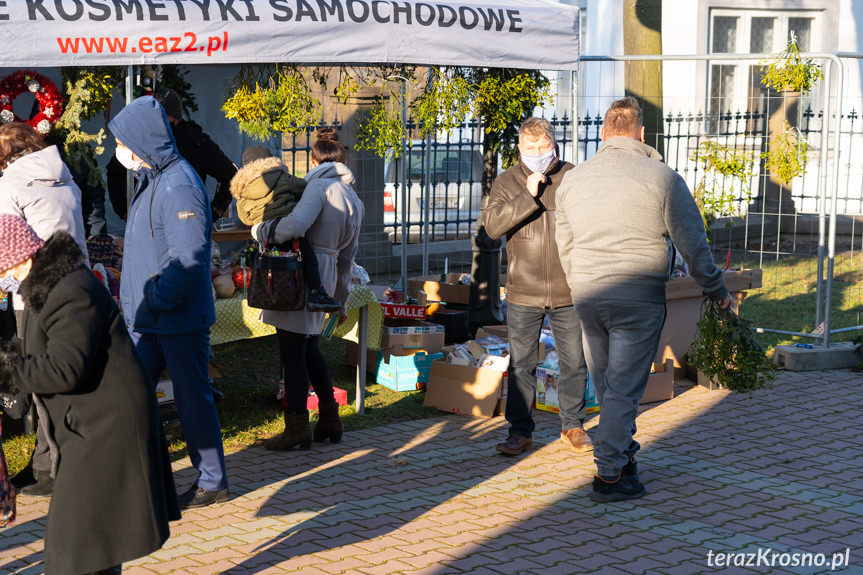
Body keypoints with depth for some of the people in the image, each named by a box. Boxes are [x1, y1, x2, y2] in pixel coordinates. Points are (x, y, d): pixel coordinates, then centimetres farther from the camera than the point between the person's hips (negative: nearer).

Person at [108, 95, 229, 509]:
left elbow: (189, 258, -26)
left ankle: (212, 483, 16)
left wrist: (156, 301, -20)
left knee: (192, 400, 2)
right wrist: (134, 298, 13)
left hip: (180, 319, -9)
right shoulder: (151, 180, 12)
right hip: (147, 319, 9)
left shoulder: (180, 186, -20)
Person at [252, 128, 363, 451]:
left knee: (292, 352, -2)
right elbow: (347, 256, 22)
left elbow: (296, 224, -29)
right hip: (326, 276, 8)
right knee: (308, 348, 19)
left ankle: (298, 429, 2)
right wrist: (340, 299, 29)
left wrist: (260, 231, -13)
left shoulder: (320, 186, -11)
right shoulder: (355, 202, 15)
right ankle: (329, 422, 23)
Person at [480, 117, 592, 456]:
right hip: (524, 293, 0)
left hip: (569, 291, 0)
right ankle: (520, 431, 14)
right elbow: (492, 225, -11)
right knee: (521, 364, 4)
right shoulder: (507, 182, 4)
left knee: (574, 362, 8)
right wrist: (527, 196, -17)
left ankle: (572, 425, 24)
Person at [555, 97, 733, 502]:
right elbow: (692, 242, -3)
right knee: (623, 388, -1)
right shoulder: (662, 178, -6)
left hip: (587, 296, 5)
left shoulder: (572, 180, 8)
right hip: (638, 298, -5)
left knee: (606, 385, 17)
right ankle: (610, 476, 0)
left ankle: (623, 455, 29)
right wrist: (716, 290, 10)